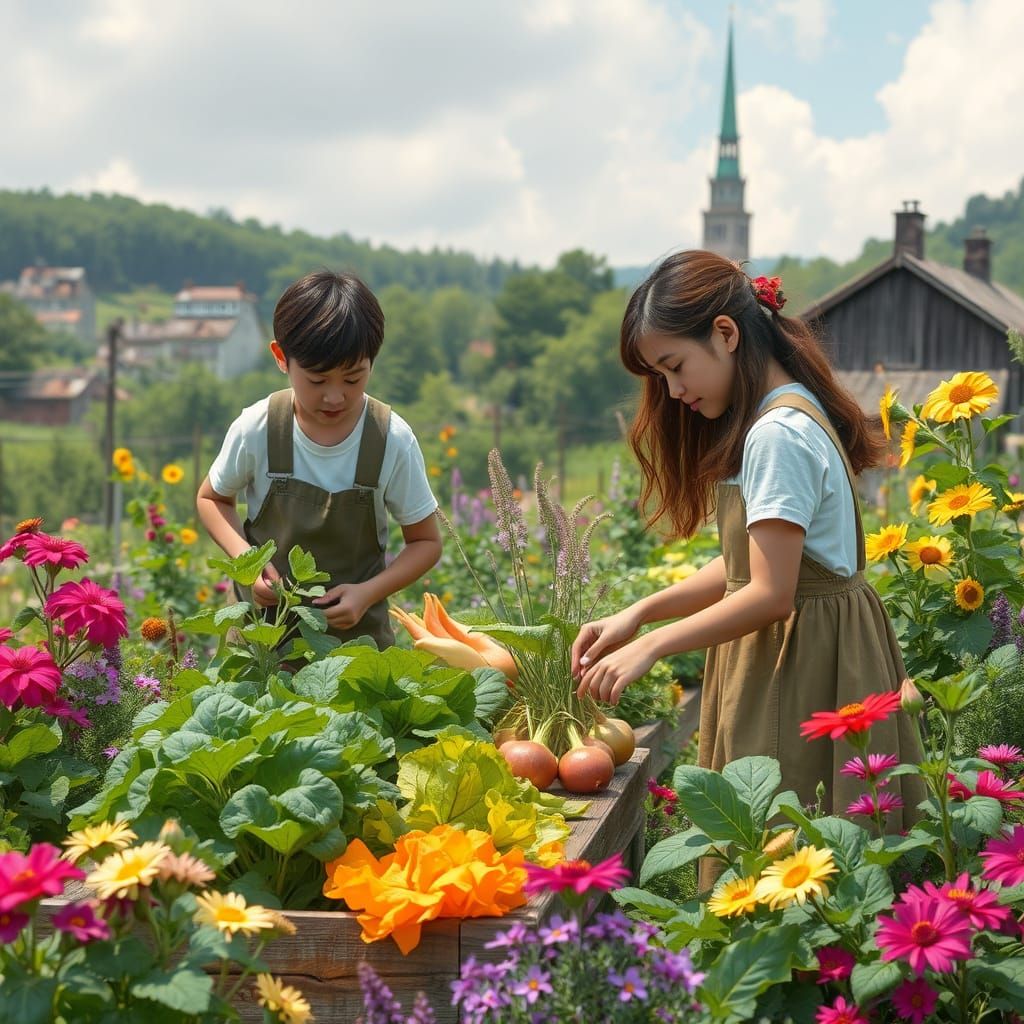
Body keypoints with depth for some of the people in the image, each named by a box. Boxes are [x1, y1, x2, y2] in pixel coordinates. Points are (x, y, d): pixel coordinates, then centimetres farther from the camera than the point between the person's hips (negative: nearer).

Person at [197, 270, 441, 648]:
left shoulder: (393, 441, -13)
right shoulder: (256, 429, -13)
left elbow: (425, 541, -1)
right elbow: (211, 497, 7)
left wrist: (369, 592, -17)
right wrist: (245, 558, -11)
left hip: (357, 629, 0)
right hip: (263, 618, 0)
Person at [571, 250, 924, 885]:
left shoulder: (778, 434, -19)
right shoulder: (788, 415, 13)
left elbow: (769, 594, -22)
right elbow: (746, 565, 12)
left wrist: (651, 646, -17)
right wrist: (641, 613, 4)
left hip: (799, 663, -10)